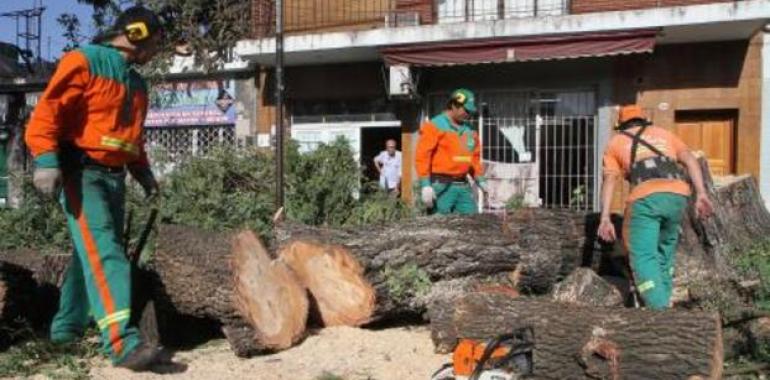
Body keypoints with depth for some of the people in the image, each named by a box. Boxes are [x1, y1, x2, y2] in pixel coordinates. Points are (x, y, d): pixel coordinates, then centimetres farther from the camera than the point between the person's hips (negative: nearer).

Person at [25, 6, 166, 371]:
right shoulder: (83, 61, -5)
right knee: (103, 251, -19)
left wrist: (143, 173, 14)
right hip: (81, 172, -8)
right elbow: (48, 111, -14)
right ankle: (121, 341, -27)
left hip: (114, 177, 9)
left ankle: (66, 327, 26)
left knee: (92, 253, 12)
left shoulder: (136, 83, 20)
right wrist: (46, 161, -24)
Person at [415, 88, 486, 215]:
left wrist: (480, 180, 12)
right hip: (442, 186, -7)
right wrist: (425, 185, -17)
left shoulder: (469, 130, 17)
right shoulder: (435, 126, -5)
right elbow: (422, 156, -11)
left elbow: (474, 158, 24)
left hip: (463, 186, 7)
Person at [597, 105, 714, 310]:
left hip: (645, 198, -4)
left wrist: (605, 218, 3)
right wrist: (701, 194, 4)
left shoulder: (616, 142, 22)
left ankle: (658, 310, -17)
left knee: (643, 257, -4)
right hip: (677, 195, 4)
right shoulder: (664, 133, 30)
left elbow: (609, 181, 9)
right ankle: (663, 301, 27)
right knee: (665, 250, 23)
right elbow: (690, 160, 13)